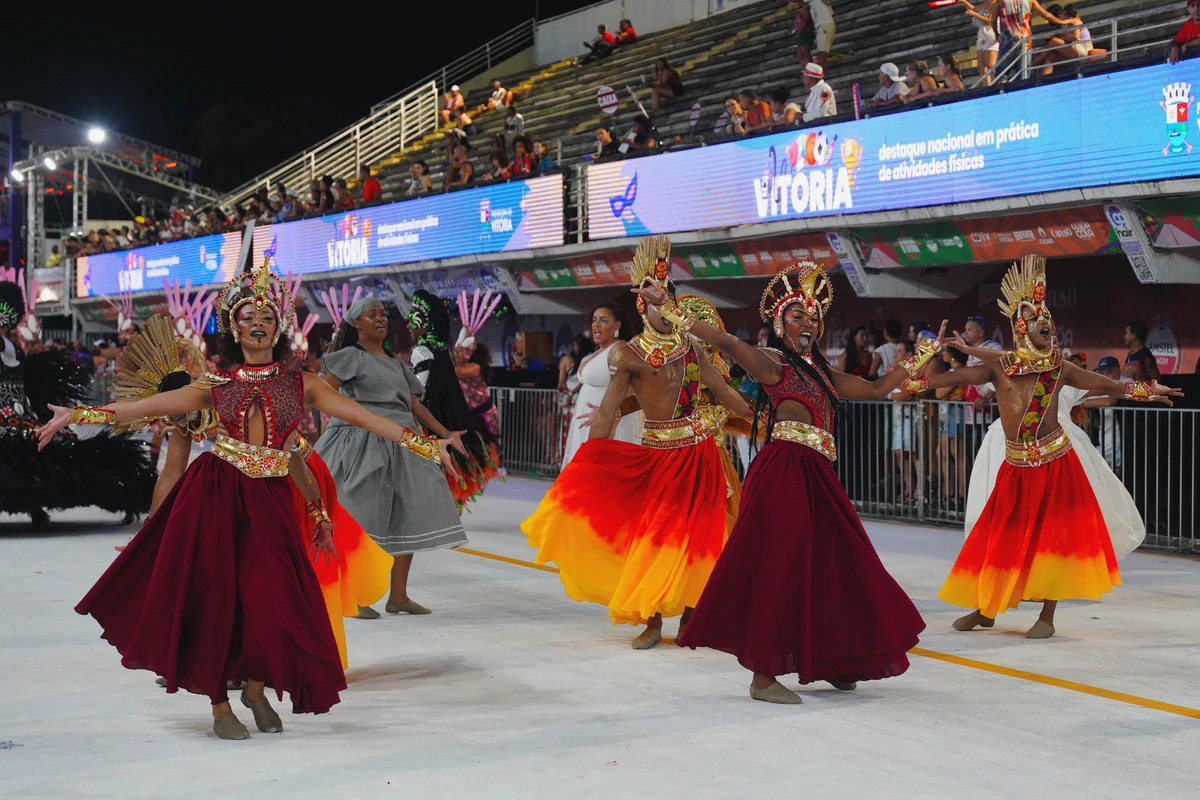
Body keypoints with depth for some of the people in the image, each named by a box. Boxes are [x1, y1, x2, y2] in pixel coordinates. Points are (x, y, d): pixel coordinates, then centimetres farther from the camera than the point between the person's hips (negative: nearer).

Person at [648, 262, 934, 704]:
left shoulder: (823, 373, 22)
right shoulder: (773, 364, 0)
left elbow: (877, 389, 29)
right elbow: (728, 342, -14)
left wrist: (922, 355, 34)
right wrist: (671, 310, -22)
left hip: (818, 476, 8)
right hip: (783, 471, -8)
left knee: (830, 565, 11)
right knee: (776, 567, -8)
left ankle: (825, 661, 25)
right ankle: (763, 675, -5)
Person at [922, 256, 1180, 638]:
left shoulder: (1059, 367, 0)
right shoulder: (999, 366, -4)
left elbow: (1102, 384, 2)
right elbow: (959, 377, -12)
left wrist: (1144, 391, -6)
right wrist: (917, 383, -24)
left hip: (1056, 463, 0)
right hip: (1017, 467, 0)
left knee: (1054, 536, -2)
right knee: (1003, 536, 6)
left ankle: (1047, 617, 8)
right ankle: (985, 609, 20)